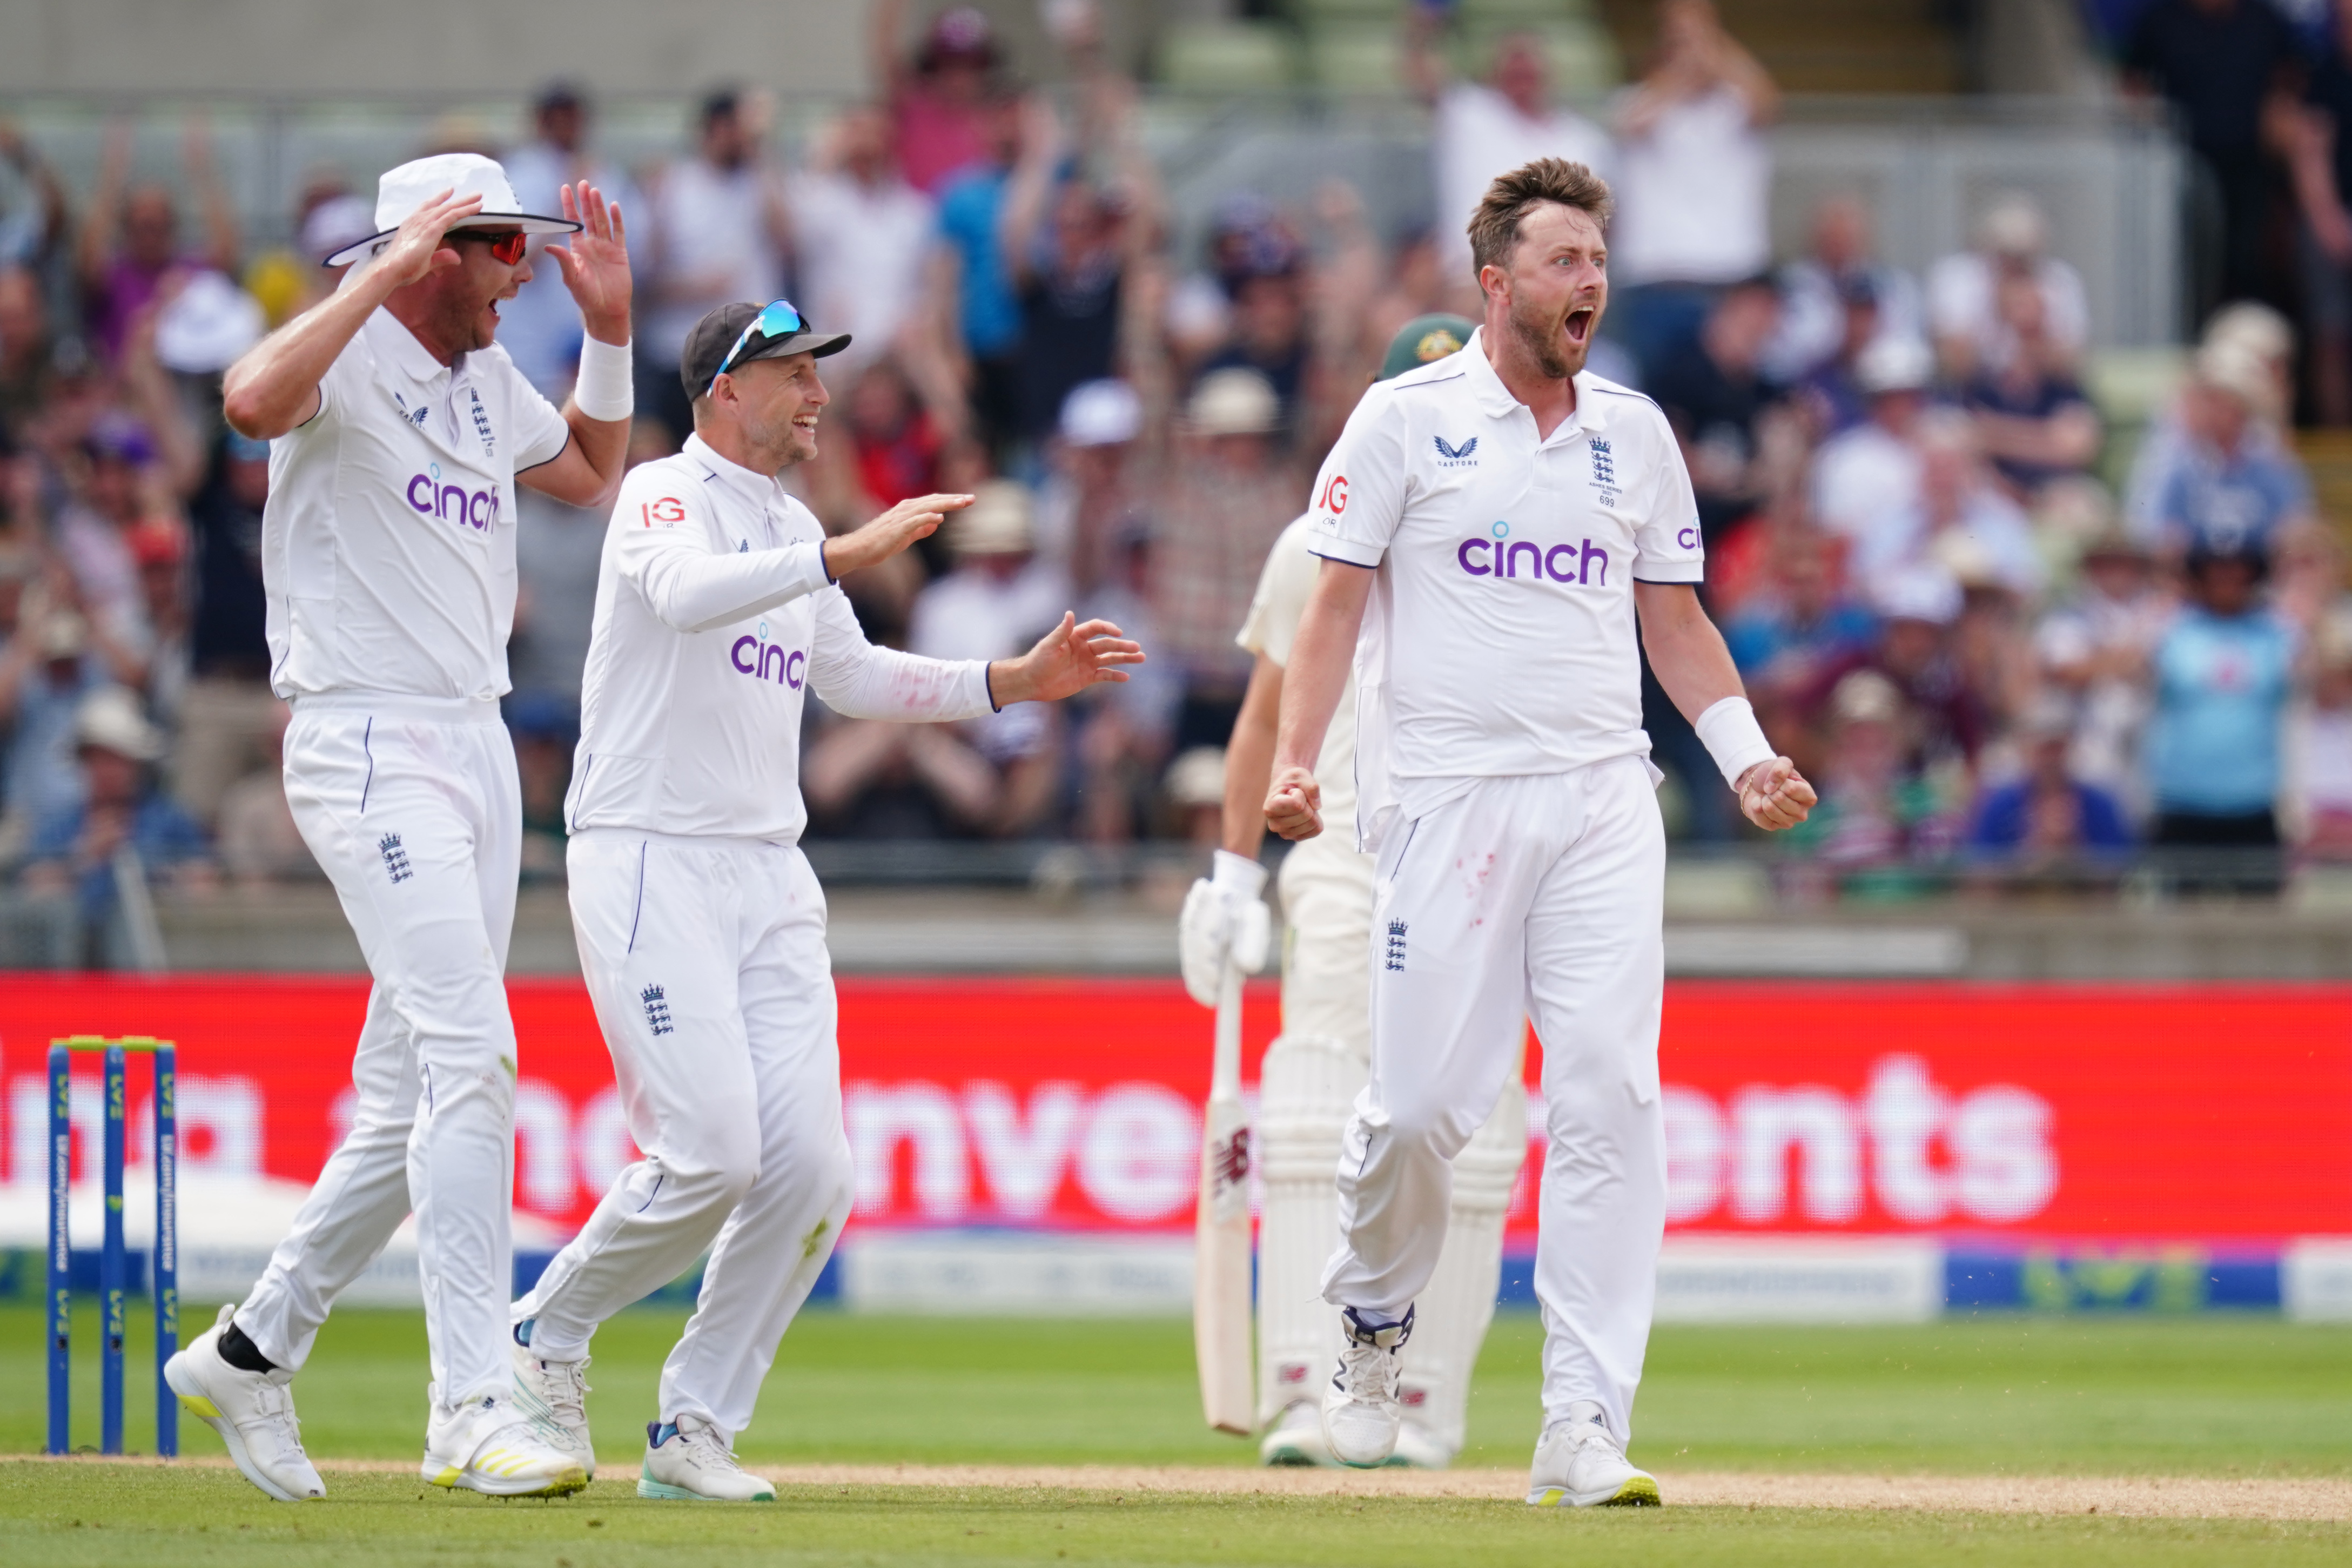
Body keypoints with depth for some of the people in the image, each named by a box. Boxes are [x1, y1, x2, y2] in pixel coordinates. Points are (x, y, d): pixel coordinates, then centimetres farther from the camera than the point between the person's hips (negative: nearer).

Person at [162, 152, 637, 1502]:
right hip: (367, 746, -9)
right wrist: (390, 270, -28)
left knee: (414, 1103, 11)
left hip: (480, 745, 9)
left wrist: (610, 326, 17)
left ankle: (254, 1351, 24)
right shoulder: (351, 355, -10)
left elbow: (591, 473, 31)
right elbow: (255, 398, -33)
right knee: (471, 1051, -19)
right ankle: (475, 1409, -22)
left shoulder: (489, 377, 15)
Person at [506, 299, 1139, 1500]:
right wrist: (846, 556, -39)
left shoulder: (792, 532, 17)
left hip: (770, 877, 8)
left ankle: (694, 1426, 6)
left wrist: (1019, 682, 19)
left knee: (808, 1169, -3)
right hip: (649, 863, -8)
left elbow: (850, 676, 29)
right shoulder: (666, 497, -8)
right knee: (711, 1154, -15)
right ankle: (545, 1335, 8)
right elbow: (685, 594, -30)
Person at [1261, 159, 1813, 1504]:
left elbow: (1674, 615, 17)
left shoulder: (1634, 432, 13)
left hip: (1603, 802, 3)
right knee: (1421, 1103, -5)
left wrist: (1746, 755, 3)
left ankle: (1585, 1431, -10)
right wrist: (1295, 764, -13)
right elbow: (1337, 602, 0)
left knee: (1612, 1099, -8)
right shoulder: (1407, 420, 1)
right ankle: (1376, 1322, 26)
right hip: (1448, 800, -3)